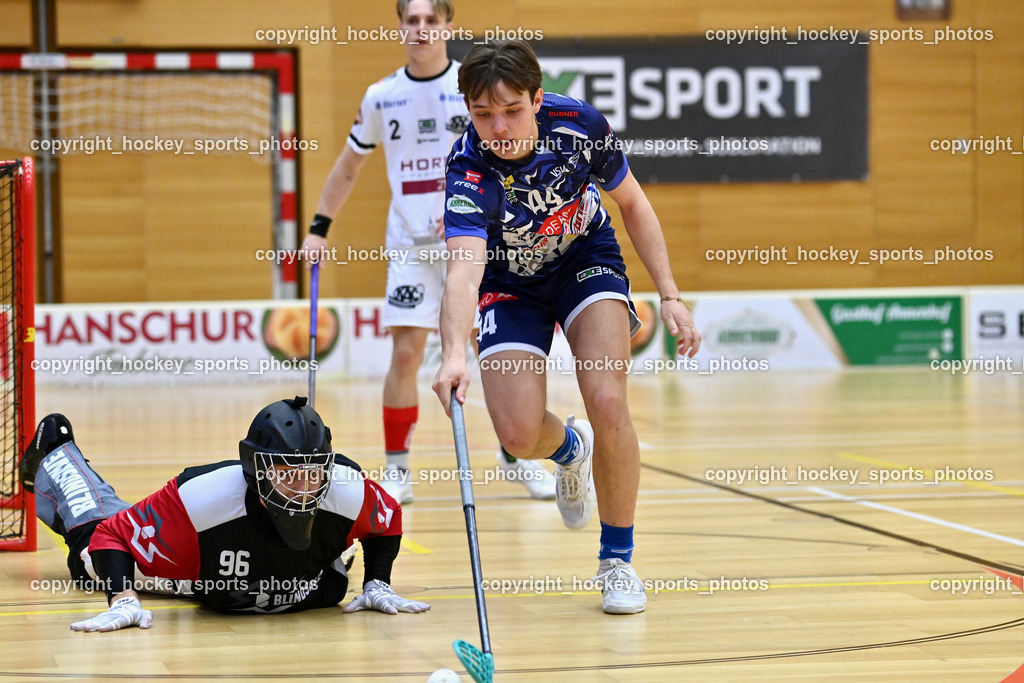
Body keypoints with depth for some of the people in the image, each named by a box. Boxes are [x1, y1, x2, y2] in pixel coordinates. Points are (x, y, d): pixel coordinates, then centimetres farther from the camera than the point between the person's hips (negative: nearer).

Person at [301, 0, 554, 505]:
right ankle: (396, 469, 1)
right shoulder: (381, 97, 6)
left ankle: (516, 457, 17)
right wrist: (319, 227, 12)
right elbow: (348, 167, 17)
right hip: (410, 245, 1)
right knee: (405, 352, -7)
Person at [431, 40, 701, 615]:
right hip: (511, 282, 0)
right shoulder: (470, 172, -33)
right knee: (520, 435, -15)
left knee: (607, 400, -21)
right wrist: (454, 354, -66)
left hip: (587, 259, 1)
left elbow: (633, 204, -7)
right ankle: (570, 448, 26)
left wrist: (670, 297, -10)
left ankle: (618, 558, -2)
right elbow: (464, 269, -48)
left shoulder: (579, 124, -25)